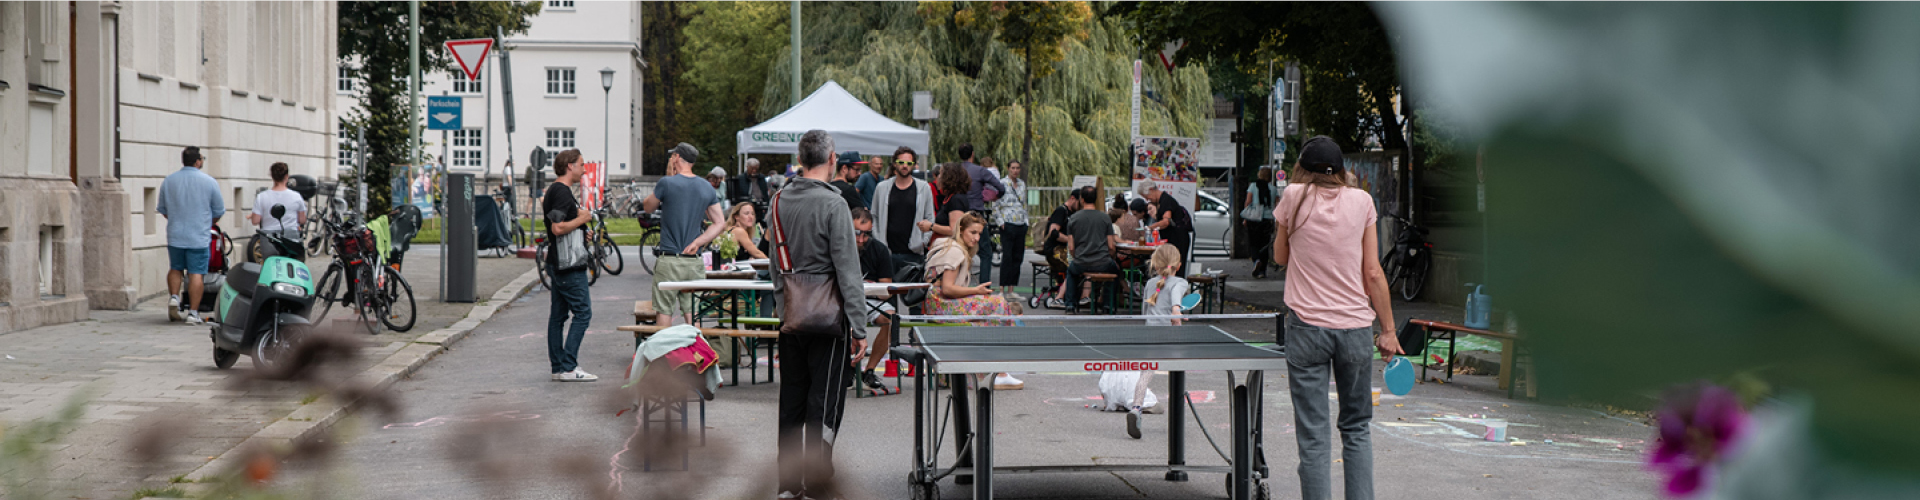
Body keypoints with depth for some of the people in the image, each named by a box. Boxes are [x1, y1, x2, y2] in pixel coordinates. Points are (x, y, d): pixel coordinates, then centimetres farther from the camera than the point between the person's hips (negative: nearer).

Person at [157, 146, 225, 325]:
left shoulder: (168, 181, 4)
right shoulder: (209, 182, -5)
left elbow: (162, 209, 13)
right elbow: (219, 211, 2)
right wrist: (210, 223, 23)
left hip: (175, 236, 3)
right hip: (199, 237, -3)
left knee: (175, 268, 21)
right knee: (197, 273, -2)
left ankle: (174, 296, 4)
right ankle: (193, 312, -4)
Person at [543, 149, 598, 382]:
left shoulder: (554, 189, 15)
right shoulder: (562, 192, -17)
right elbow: (558, 228, -26)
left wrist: (580, 224, 17)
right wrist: (582, 219, -13)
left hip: (558, 262, 11)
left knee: (558, 314, 10)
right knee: (582, 312, -8)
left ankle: (558, 366, 13)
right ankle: (568, 367, -10)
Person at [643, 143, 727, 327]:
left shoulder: (667, 183, -9)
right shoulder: (707, 188, 7)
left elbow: (647, 206, 10)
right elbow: (720, 223, 9)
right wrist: (697, 243, 1)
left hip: (669, 261, -4)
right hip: (695, 262, 4)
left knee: (664, 312, 1)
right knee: (691, 314, 6)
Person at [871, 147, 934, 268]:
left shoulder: (924, 188, 6)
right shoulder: (882, 188, 10)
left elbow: (930, 219, 8)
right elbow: (874, 218, 15)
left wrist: (924, 242, -4)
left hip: (913, 254, -1)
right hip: (887, 252, 1)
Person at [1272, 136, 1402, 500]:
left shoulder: (1295, 196, 0)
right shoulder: (1362, 201, 3)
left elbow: (1280, 257, 13)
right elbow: (1373, 273, 2)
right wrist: (1388, 330, 8)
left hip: (1307, 325, -2)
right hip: (1356, 326, 2)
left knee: (1313, 436, -1)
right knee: (1357, 430, 13)